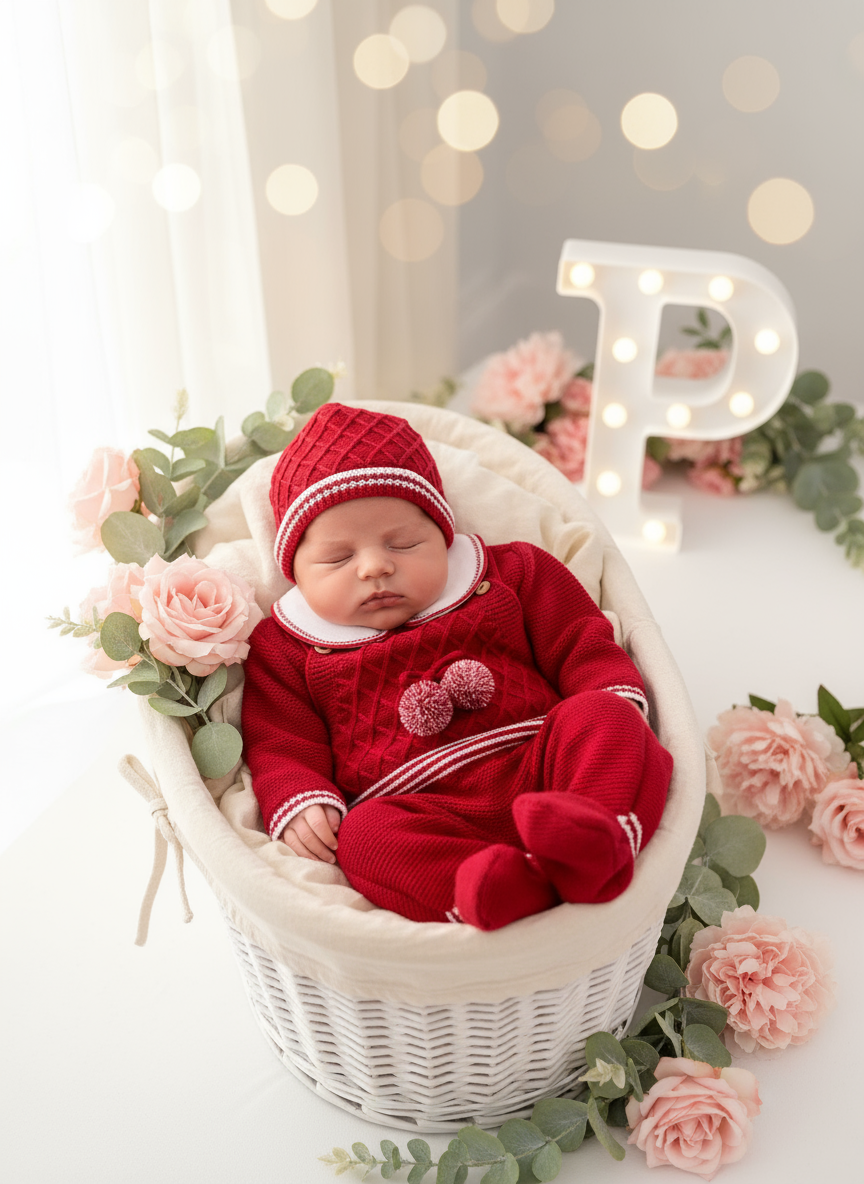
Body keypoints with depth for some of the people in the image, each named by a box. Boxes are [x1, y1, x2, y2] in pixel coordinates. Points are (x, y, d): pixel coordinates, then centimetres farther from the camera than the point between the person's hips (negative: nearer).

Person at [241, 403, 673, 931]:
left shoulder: (509, 577, 17)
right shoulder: (286, 650, 15)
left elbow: (582, 645, 16)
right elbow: (282, 746, 10)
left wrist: (615, 703, -4)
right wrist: (299, 803, -11)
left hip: (536, 768, 2)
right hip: (423, 815, -1)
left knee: (599, 716, -25)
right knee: (365, 833, -32)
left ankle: (597, 839, -51)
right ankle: (508, 891, -53)